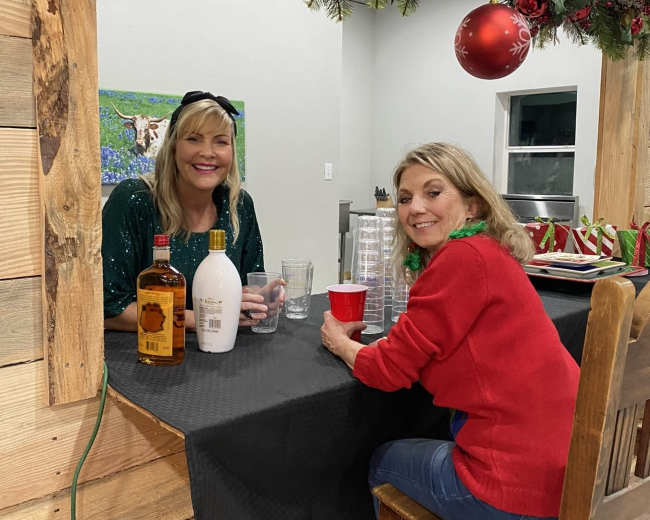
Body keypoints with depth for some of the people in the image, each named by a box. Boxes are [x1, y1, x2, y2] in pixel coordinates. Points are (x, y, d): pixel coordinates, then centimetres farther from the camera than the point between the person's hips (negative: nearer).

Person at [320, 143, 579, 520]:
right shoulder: (489, 251, 9)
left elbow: (391, 369, -15)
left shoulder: (464, 258, -19)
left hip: (518, 484, -8)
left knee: (380, 463, 18)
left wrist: (338, 341, 4)